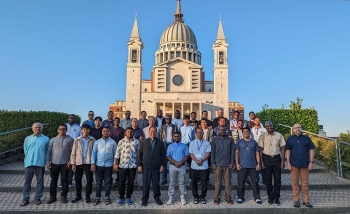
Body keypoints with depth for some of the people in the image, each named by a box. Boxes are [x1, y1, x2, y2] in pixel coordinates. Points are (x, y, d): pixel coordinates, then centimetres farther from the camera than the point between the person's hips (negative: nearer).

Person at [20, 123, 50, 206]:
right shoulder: (27, 139, 9)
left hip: (40, 163, -1)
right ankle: (25, 199, 15)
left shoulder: (46, 139, 4)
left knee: (40, 181, 6)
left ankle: (37, 198, 18)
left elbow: (47, 151, 8)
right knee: (27, 181, 5)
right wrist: (29, 159, 10)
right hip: (29, 163, 1)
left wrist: (47, 162, 5)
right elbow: (25, 150, 14)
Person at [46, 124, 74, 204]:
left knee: (64, 180, 4)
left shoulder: (70, 139, 0)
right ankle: (52, 196, 21)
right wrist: (48, 162, 1)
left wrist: (70, 161, -7)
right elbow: (49, 151, 8)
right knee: (53, 180, 10)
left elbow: (72, 151, 0)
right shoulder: (53, 140, 7)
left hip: (65, 164, -2)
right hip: (54, 163, 2)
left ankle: (63, 196, 15)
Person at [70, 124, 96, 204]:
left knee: (89, 180, 5)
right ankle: (78, 196, 25)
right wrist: (73, 163, -1)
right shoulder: (77, 140, 4)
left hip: (88, 163, -2)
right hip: (78, 163, 2)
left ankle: (87, 196, 18)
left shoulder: (92, 140, 0)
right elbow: (73, 152, 4)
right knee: (78, 180, 10)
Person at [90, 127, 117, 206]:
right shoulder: (97, 142, 6)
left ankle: (107, 197, 20)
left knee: (108, 182, 8)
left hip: (109, 165, -1)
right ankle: (97, 197, 18)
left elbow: (115, 153, 4)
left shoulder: (113, 142, 2)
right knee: (98, 182, 7)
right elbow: (94, 153, 4)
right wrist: (93, 163, -3)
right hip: (99, 165, 1)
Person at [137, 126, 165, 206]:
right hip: (146, 166, 0)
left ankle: (157, 197, 23)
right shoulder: (144, 142, 5)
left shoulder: (160, 143, 6)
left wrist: (162, 165, -1)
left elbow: (163, 154, 6)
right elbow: (139, 154, 5)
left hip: (156, 167, 0)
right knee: (145, 183, 4)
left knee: (156, 183, 7)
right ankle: (144, 199, 17)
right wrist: (139, 165, -1)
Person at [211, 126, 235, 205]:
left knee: (228, 182, 4)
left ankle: (228, 198, 15)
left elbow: (232, 152, 7)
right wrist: (213, 163, -2)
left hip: (227, 164, 1)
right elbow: (212, 152, 4)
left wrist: (232, 162, -1)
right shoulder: (215, 140, 5)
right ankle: (217, 198, 13)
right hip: (218, 164, 0)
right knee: (217, 182, 4)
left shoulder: (230, 140, 7)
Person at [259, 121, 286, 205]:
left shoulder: (279, 135, 2)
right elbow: (261, 149, 2)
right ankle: (270, 197, 19)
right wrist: (261, 162, -2)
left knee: (277, 179, 4)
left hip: (277, 158, 1)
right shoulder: (262, 136, 0)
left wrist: (283, 161, 0)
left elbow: (282, 148, 4)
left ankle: (276, 198, 17)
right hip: (267, 158, 0)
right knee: (268, 179, 6)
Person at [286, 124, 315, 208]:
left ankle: (306, 200, 15)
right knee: (295, 183, 5)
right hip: (294, 164, 0)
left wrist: (311, 162, -1)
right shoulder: (290, 139, 7)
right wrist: (288, 163, -2)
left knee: (305, 183, 5)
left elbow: (311, 150, 7)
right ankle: (296, 200, 14)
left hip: (304, 164, 0)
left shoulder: (306, 138, 8)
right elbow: (287, 151, 5)